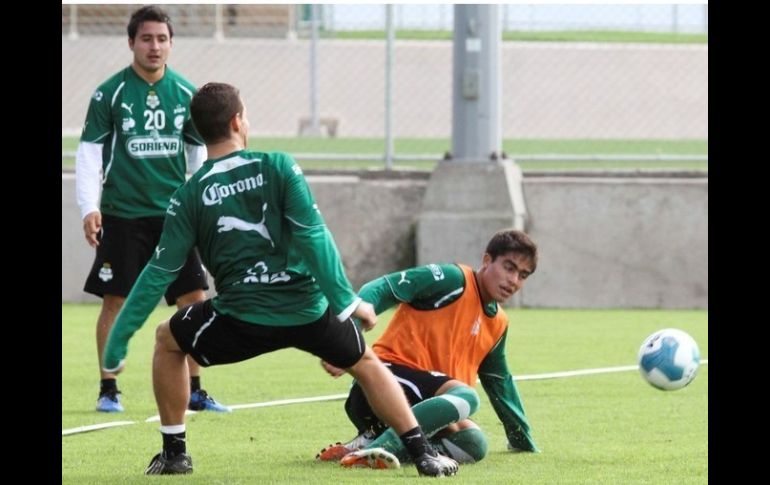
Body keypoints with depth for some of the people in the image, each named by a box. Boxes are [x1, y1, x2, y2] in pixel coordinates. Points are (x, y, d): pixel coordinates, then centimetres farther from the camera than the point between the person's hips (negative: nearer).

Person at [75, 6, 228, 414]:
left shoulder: (186, 94, 5)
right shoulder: (109, 94, -4)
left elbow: (199, 153, 14)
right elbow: (88, 153, -4)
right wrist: (89, 208, -14)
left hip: (174, 213, 3)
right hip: (123, 215, -3)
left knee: (195, 299, 0)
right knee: (116, 300, -1)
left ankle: (194, 391, 10)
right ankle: (108, 390, 12)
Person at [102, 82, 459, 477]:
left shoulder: (189, 196, 0)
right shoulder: (278, 167, -2)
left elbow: (160, 272, 1)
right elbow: (314, 237, -9)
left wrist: (117, 343, 6)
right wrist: (346, 301, -5)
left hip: (241, 318, -1)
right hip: (308, 311, 1)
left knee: (167, 341, 26)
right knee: (366, 364, 26)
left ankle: (174, 452, 22)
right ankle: (424, 455, 19)